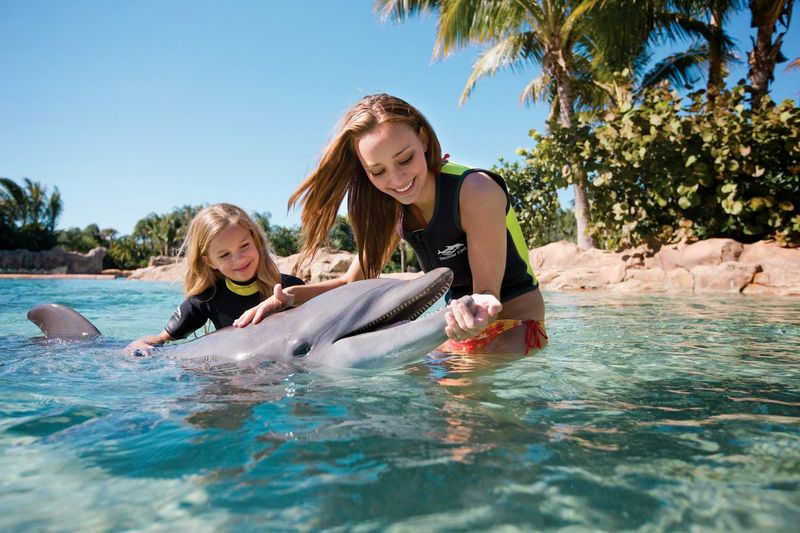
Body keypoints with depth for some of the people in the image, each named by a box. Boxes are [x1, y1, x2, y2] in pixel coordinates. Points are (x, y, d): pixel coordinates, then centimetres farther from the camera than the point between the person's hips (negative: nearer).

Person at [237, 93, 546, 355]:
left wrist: (479, 312, -47)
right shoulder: (394, 210, -3)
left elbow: (487, 294, -22)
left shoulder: (475, 192, -24)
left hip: (513, 329, -6)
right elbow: (353, 282, 1)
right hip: (463, 330, 7)